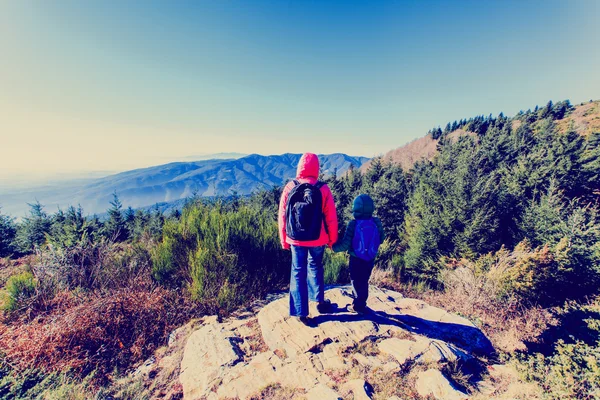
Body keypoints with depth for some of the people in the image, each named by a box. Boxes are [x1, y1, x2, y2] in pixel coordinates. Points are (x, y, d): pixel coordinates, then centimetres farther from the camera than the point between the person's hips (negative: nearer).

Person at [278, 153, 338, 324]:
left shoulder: (289, 188, -8)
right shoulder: (323, 189, -12)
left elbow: (282, 216, -4)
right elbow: (331, 218, -7)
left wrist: (284, 239, 8)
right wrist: (332, 238, 8)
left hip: (296, 239, 0)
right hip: (317, 239, 0)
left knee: (298, 273, 13)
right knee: (315, 267, 25)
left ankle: (301, 312, 21)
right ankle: (319, 300, 36)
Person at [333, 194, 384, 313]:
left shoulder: (353, 224, -21)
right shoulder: (377, 222, -10)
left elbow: (345, 244, -20)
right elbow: (381, 239, 3)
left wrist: (334, 247, -4)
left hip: (356, 259, -4)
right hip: (370, 258, 4)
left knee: (356, 281, 13)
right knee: (364, 281, 18)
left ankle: (357, 305, 18)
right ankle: (361, 304, 28)